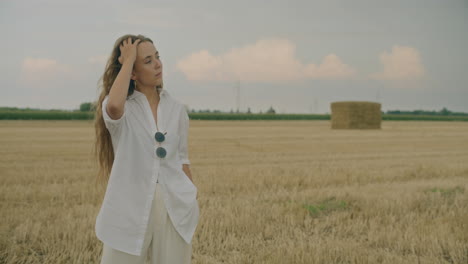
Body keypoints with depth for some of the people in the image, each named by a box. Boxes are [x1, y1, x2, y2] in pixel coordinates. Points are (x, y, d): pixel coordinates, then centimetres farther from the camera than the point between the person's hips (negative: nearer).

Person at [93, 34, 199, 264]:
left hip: (174, 206, 3)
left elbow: (182, 159, 13)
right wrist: (128, 61, -17)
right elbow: (114, 106, -29)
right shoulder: (121, 108, -3)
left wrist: (191, 200, 9)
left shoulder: (176, 109, 8)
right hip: (130, 206, -3)